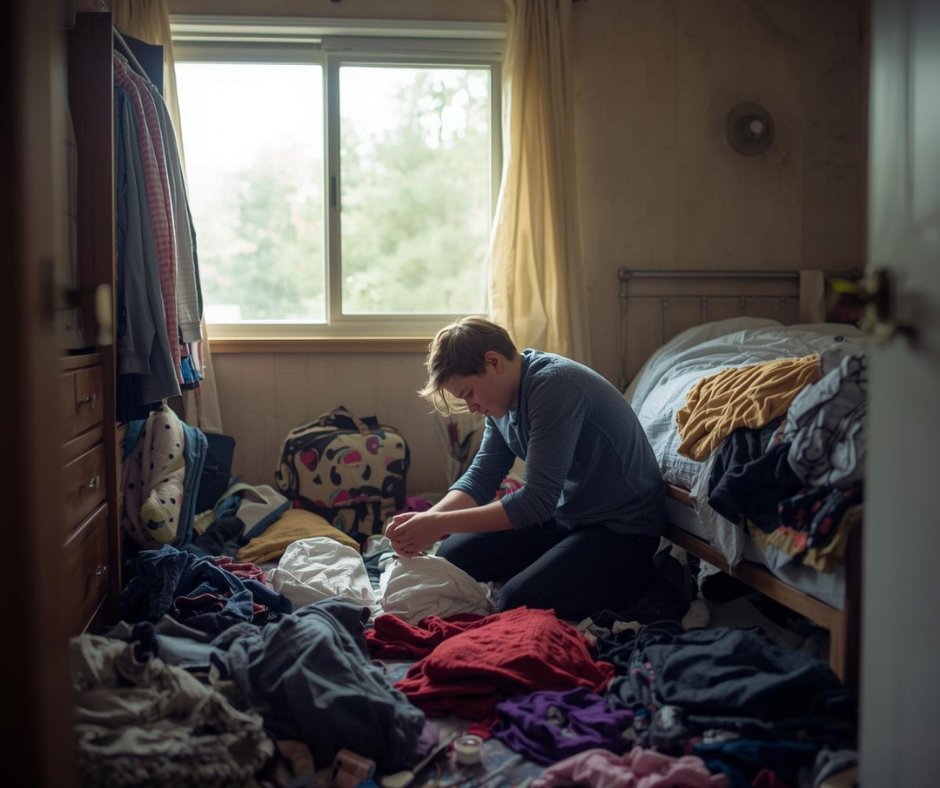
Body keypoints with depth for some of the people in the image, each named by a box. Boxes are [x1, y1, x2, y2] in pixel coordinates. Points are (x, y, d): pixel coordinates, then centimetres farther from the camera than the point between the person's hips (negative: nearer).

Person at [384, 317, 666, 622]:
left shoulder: (554, 386, -27)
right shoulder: (504, 395, 1)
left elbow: (538, 500, -29)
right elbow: (481, 476, 2)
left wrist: (440, 524, -28)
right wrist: (427, 517, -17)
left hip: (623, 528, -9)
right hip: (564, 515, 9)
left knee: (516, 601, -26)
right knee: (452, 555, 4)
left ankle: (634, 579, -2)